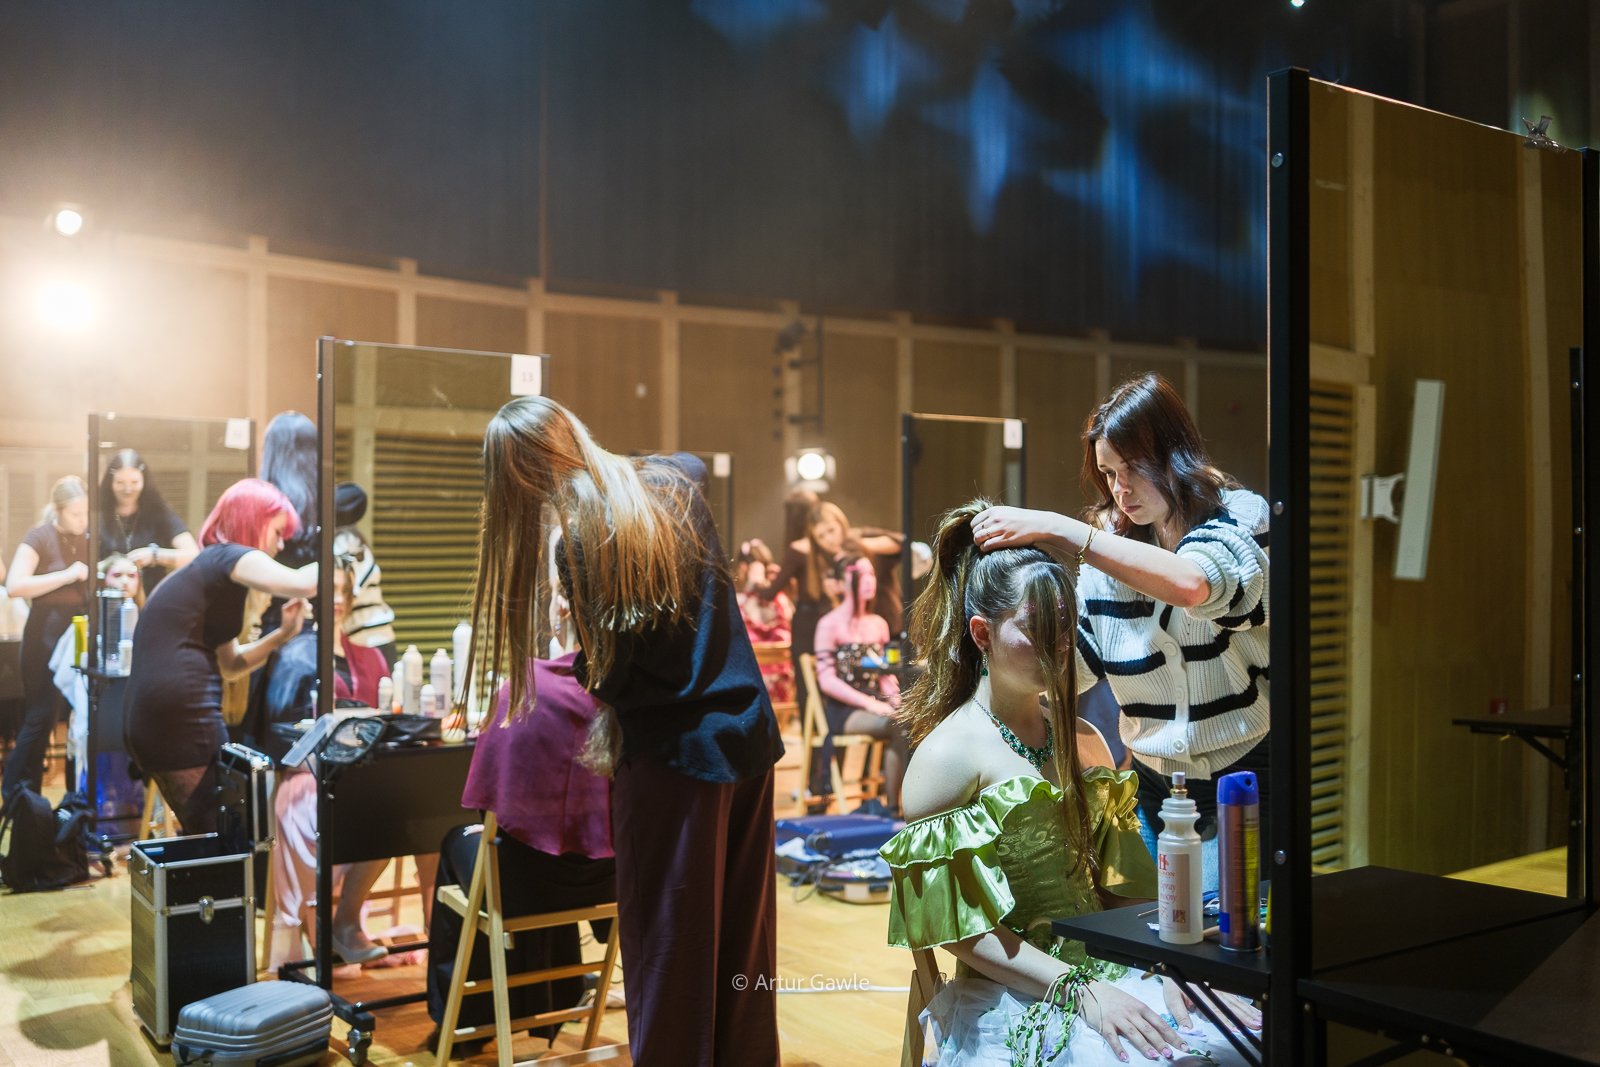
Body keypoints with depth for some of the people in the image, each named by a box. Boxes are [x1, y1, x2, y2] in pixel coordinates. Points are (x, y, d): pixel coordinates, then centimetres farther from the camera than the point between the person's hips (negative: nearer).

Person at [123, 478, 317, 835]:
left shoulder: (205, 571, 25)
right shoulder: (229, 557, -4)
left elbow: (229, 664, 28)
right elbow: (301, 583, -23)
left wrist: (283, 633, 15)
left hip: (148, 722, 10)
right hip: (183, 719, -10)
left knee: (205, 838, 18)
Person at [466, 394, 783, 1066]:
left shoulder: (581, 538, -15)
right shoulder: (675, 483, 4)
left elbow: (610, 675, -10)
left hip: (673, 758, -7)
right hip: (749, 736, 7)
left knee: (668, 955, 7)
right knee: (743, 943, 17)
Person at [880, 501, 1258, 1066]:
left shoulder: (1083, 740, 13)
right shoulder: (948, 754, -8)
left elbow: (1123, 883, 12)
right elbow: (956, 924, -10)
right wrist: (1081, 990, -16)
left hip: (1112, 970, 6)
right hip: (1013, 1002, -6)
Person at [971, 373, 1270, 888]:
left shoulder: (1238, 518, -10)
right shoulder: (1109, 546, 3)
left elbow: (1191, 584, -33)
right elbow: (1073, 664, 1)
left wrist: (1054, 530, -34)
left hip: (1244, 775, -4)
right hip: (1154, 784, 4)